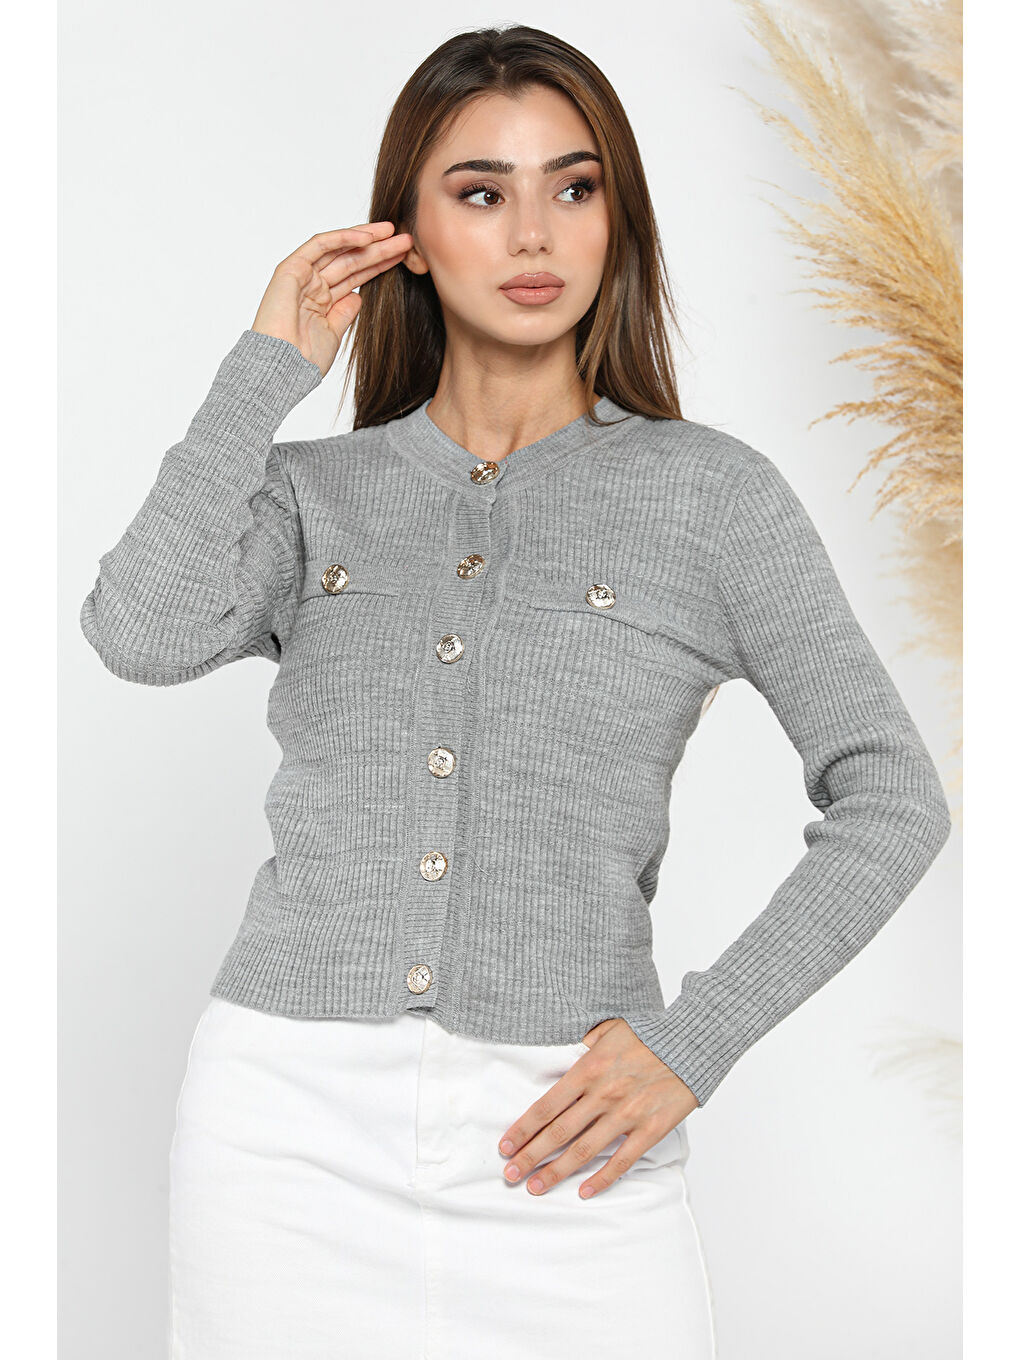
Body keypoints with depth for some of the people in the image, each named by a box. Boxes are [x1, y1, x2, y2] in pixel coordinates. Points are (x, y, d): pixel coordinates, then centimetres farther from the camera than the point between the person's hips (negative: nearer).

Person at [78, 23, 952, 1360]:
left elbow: (891, 799, 1)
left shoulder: (709, 491, 2)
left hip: (560, 1138, -1)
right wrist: (269, 367, -3)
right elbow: (143, 634, -11)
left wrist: (695, 1041, -6)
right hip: (295, 1118, 2)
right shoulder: (311, 488, 9)